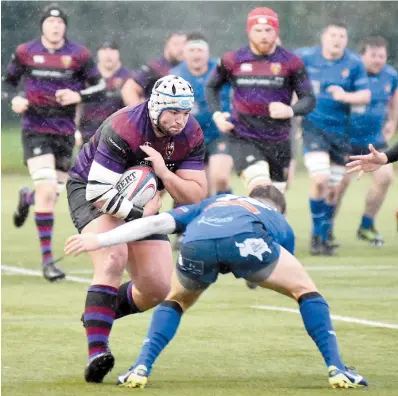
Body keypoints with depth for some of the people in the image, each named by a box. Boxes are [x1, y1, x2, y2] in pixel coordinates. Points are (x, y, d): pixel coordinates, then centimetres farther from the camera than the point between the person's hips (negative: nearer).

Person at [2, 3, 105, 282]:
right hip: (35, 130, -2)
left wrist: (78, 96, -14)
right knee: (47, 190, -18)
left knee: (51, 196, 8)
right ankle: (47, 259, -12)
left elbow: (99, 86, 4)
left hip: (65, 132, 2)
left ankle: (27, 198, 48)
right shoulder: (25, 53, 0)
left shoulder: (79, 55, -1)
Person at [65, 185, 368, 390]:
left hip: (196, 243, 2)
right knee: (305, 289, 22)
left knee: (176, 301, 33)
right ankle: (337, 369, 9)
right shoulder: (281, 224, 42)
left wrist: (100, 240, 29)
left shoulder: (212, 203, 45)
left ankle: (141, 368, 14)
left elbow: (156, 223, 32)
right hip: (247, 240, -2)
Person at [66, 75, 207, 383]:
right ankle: (96, 353, -40)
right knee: (113, 259, -33)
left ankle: (98, 314, 28)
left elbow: (196, 196, -15)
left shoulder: (191, 136, -14)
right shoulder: (124, 130, -32)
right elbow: (98, 191, -33)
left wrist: (163, 172, -31)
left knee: (158, 289, -1)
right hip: (89, 190, -6)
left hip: (140, 203, 6)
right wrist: (140, 215, -28)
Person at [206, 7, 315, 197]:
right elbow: (212, 87, 16)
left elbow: (309, 100, -3)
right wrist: (216, 114, -1)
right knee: (260, 188, -26)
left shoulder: (290, 63, -4)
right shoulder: (233, 61, -1)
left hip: (278, 142, 2)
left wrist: (291, 110, -24)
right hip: (243, 138, -2)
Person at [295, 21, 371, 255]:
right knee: (320, 179, -19)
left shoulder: (354, 63, -3)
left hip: (340, 130, 2)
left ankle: (325, 236, 26)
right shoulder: (305, 57, -4)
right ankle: (317, 235, -5)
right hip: (314, 127, -2)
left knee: (333, 188, 8)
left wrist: (345, 96, -22)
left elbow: (365, 95, -4)